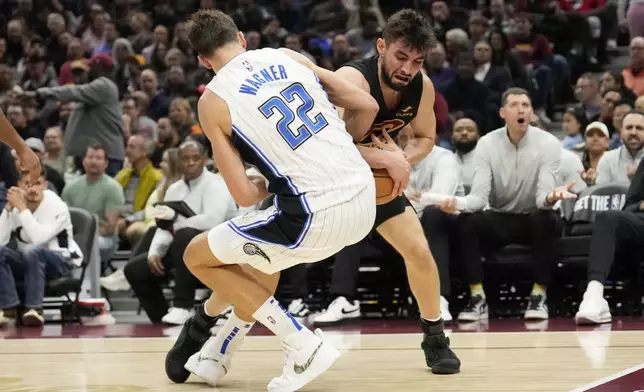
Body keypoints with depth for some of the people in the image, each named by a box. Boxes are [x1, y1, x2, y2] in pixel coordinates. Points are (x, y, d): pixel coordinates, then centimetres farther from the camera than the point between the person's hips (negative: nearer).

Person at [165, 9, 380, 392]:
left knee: (198, 256, 15)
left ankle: (305, 346, 9)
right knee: (262, 249, 35)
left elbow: (245, 196, -4)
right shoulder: (287, 56, 13)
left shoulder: (213, 101, 0)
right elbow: (367, 107, 13)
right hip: (365, 199, 6)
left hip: (318, 216, -6)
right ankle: (217, 353, 43)